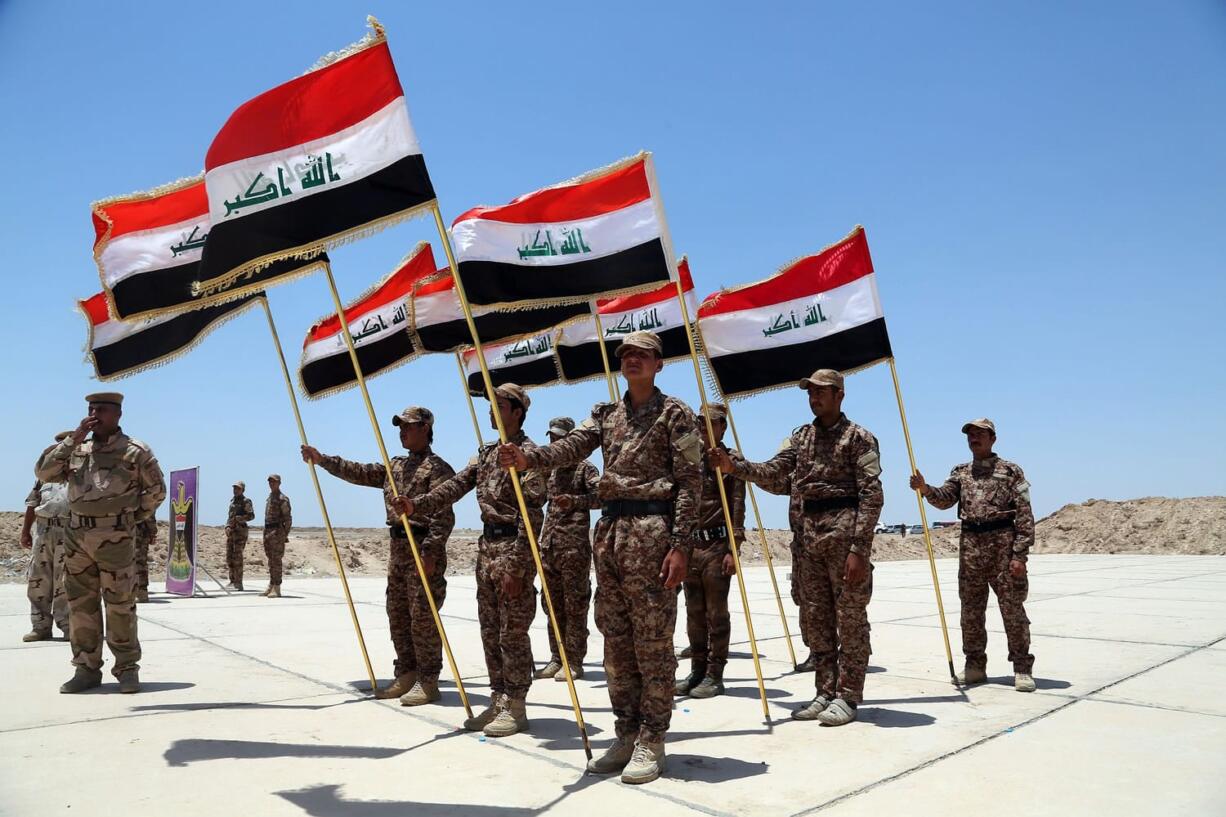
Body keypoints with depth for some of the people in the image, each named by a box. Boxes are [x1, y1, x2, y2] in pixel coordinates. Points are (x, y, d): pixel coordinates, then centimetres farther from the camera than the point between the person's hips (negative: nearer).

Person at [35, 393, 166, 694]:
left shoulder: (135, 451, 0)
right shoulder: (76, 450, 15)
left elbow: (156, 490, 6)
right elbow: (43, 472, 3)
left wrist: (133, 518, 3)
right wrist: (72, 440, -4)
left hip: (115, 540, -5)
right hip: (76, 537, 5)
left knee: (119, 605, -2)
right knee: (80, 604, 7)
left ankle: (127, 669, 7)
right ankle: (86, 669, 15)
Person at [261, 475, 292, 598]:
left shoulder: (282, 499, -10)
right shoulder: (269, 498, 17)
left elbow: (288, 519, -12)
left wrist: (285, 536, -14)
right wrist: (266, 533, 18)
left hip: (277, 532, -8)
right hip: (268, 531, 8)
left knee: (276, 560, -8)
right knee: (271, 560, 12)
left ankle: (277, 589, -7)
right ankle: (271, 586, 17)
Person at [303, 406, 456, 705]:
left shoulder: (438, 468, -10)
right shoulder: (395, 466, 18)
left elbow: (443, 516, -17)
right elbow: (360, 472, 15)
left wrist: (430, 552, -23)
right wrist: (322, 459, 8)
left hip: (423, 549, -9)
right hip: (398, 547, 9)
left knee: (422, 617, -5)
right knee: (397, 615, 13)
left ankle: (428, 683, 4)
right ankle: (406, 676, 23)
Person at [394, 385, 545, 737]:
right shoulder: (486, 453, 16)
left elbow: (532, 513, -17)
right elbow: (455, 486, 7)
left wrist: (516, 566, -21)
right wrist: (417, 505, -9)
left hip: (513, 548, -9)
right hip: (487, 546, 9)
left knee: (513, 633, -2)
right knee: (490, 631, 13)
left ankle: (516, 708, 9)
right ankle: (498, 701, 23)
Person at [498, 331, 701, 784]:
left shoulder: (675, 413, 0)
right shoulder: (606, 414, 17)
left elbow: (690, 481, -6)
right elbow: (573, 445, 0)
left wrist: (680, 545, -15)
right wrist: (528, 458, -21)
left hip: (652, 531, -6)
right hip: (608, 530, 6)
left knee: (652, 640, -2)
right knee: (616, 637, 10)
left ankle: (652, 741, 8)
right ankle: (627, 733, 22)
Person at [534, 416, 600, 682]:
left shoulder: (584, 468, -3)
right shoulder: (551, 470, 18)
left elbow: (600, 496, -17)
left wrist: (575, 501, -32)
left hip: (574, 547, -7)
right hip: (549, 544, 7)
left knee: (575, 605, -2)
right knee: (552, 603, 10)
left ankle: (574, 662, 4)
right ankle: (557, 658, 19)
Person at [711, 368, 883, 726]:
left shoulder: (859, 437, -3)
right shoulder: (801, 437, 16)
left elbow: (871, 495, -9)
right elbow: (776, 475, 6)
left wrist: (859, 547, -17)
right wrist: (735, 466, -9)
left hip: (845, 531, -6)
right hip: (809, 533, 7)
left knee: (850, 618, 0)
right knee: (815, 619, 10)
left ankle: (847, 696, 10)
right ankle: (826, 692, 21)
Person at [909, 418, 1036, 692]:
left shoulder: (1011, 471, 3)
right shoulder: (960, 472, 16)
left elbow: (1024, 515, -3)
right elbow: (944, 499, 0)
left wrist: (1020, 554, -11)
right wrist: (925, 489, -21)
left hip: (1003, 545, -4)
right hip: (970, 546, 4)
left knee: (1012, 608, -1)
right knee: (971, 609, 8)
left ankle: (1022, 669, 9)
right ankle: (975, 666, 18)